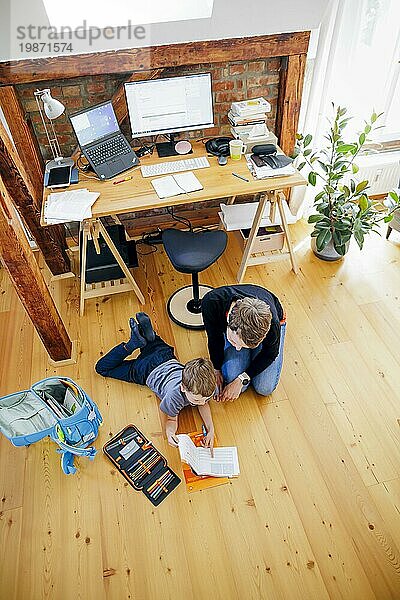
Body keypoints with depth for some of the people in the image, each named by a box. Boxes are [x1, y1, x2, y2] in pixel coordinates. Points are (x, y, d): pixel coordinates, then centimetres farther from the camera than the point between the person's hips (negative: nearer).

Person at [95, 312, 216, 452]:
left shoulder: (208, 386, -31)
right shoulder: (174, 395, -42)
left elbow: (204, 404, -11)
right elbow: (170, 419, -24)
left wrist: (211, 430, -24)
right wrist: (169, 431, -46)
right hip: (148, 371, -4)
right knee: (102, 368, 13)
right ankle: (135, 343, 11)